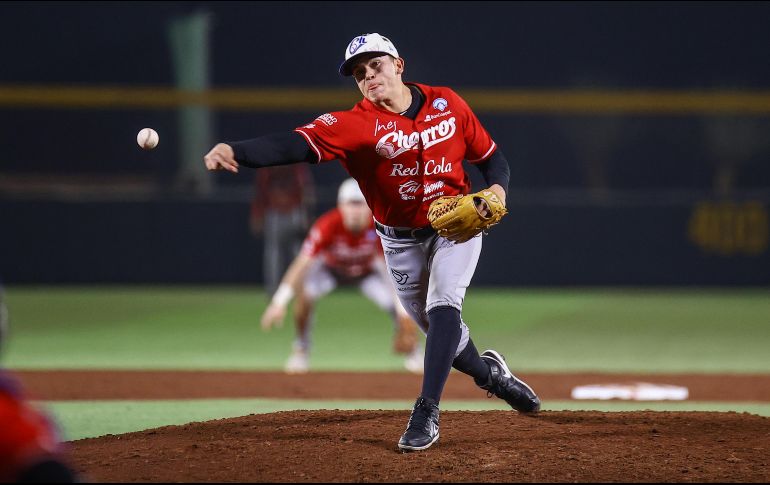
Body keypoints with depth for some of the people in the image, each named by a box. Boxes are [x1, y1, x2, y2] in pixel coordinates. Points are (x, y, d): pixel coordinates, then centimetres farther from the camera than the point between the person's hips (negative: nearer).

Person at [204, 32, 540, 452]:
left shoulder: (447, 104, -11)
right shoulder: (355, 123, -20)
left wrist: (497, 188, -21)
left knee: (443, 307, -22)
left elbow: (491, 157, 2)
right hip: (401, 240, 1)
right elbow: (299, 143, -37)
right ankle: (489, 373, 43)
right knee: (438, 327, 12)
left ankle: (427, 413, -19)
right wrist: (234, 152, -55)